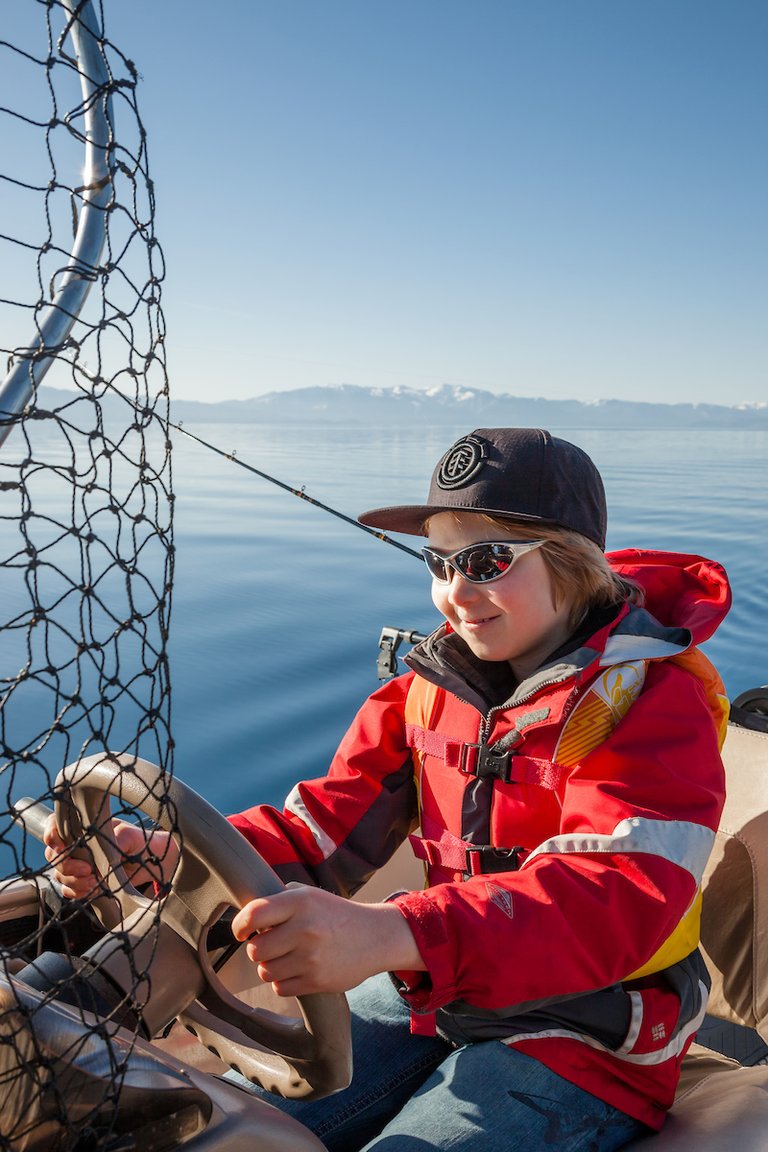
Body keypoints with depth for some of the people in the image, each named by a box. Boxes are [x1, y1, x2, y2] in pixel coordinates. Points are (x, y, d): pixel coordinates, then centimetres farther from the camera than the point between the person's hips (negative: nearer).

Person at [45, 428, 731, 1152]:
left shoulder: (652, 701, -18)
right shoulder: (434, 683, 2)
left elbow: (621, 896, -33)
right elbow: (326, 828, -2)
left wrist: (387, 934, -49)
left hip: (585, 1046, -4)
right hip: (431, 993, 5)